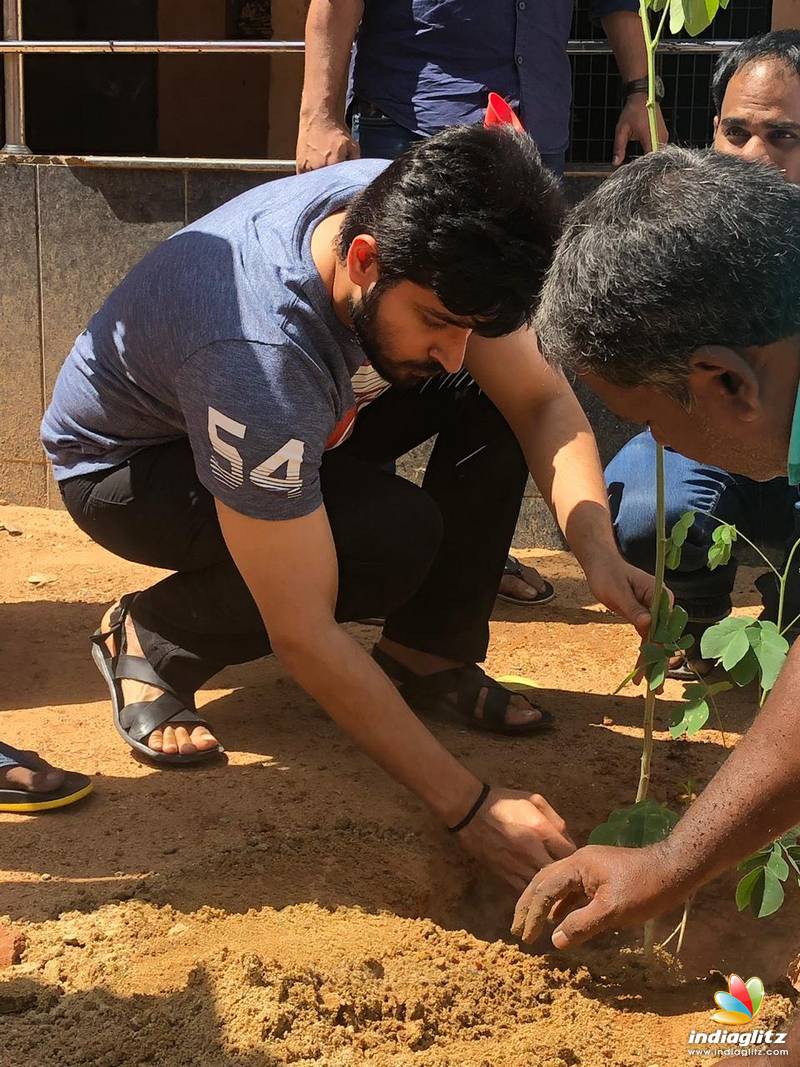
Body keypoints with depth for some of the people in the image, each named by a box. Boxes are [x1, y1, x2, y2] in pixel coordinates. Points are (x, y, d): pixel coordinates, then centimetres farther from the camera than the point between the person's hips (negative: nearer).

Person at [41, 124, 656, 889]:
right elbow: (302, 635, -38)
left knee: (499, 391, -14)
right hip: (122, 467, -6)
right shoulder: (258, 351, -42)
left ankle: (426, 656, -3)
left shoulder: (426, 232, -24)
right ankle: (152, 643, -7)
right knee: (395, 539, -31)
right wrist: (469, 808, -37)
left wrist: (598, 553, -30)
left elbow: (542, 401, -12)